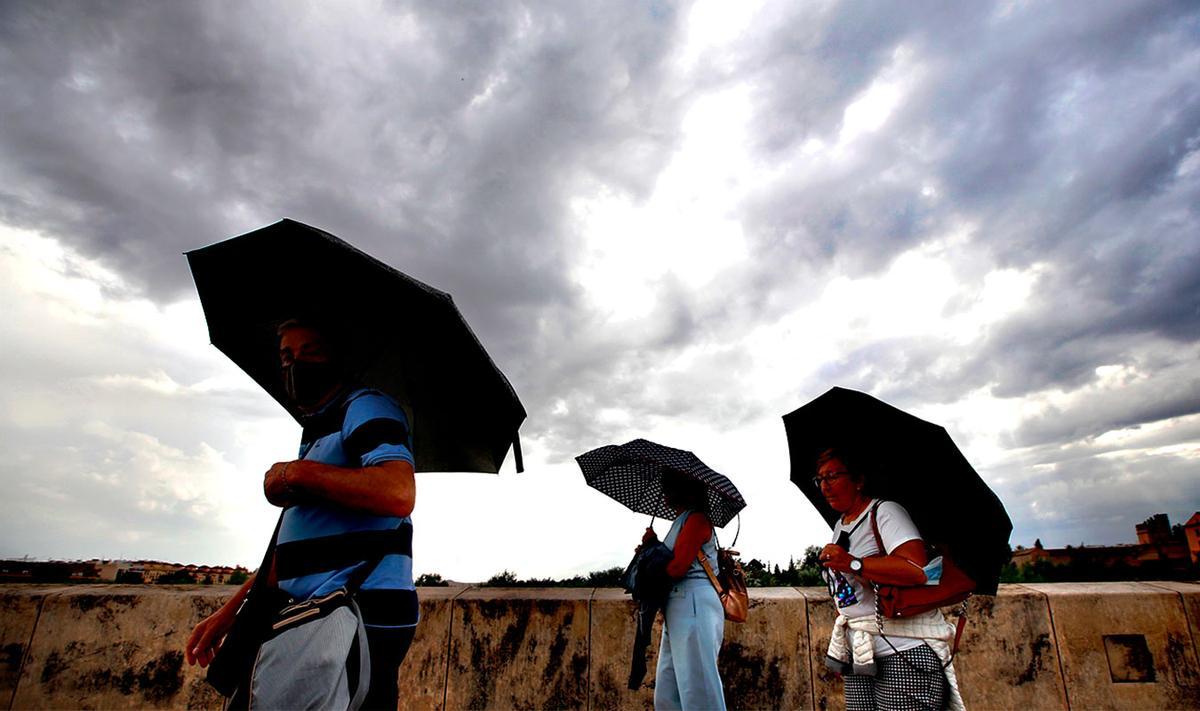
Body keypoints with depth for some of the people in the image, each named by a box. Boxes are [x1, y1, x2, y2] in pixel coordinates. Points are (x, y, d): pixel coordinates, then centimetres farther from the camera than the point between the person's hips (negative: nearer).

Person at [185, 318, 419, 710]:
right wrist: (230, 611, 18)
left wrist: (298, 473, -16)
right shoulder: (316, 434, 24)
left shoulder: (367, 406, -7)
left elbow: (398, 494, -28)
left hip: (362, 617, -9)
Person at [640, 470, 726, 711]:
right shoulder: (680, 524, 25)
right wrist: (652, 548, 5)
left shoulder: (697, 519, -3)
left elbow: (677, 568, -14)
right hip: (676, 610, 10)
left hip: (694, 606, -10)